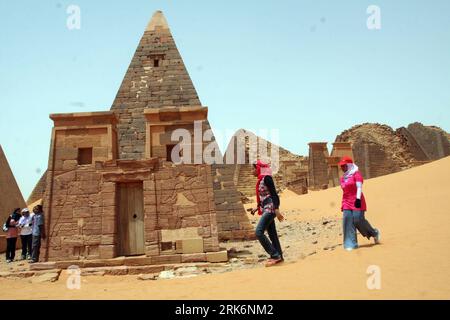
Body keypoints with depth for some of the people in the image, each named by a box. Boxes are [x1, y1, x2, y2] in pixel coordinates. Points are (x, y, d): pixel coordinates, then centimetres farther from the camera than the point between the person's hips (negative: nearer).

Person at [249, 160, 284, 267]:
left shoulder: (266, 178, -11)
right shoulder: (260, 180, 16)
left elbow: (274, 194, -17)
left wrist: (276, 210, -23)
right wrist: (257, 208, 23)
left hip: (270, 209, -10)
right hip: (266, 210, 10)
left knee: (259, 232, -15)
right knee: (272, 234, 12)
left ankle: (275, 255, -11)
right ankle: (278, 256, 19)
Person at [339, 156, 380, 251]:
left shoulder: (356, 174, -5)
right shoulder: (343, 178, 16)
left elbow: (359, 187, -14)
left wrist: (358, 199, -24)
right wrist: (343, 204, 20)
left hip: (357, 201, -6)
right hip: (347, 203, 6)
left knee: (358, 220, -10)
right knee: (347, 220, -6)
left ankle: (374, 233, 19)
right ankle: (350, 244, -4)